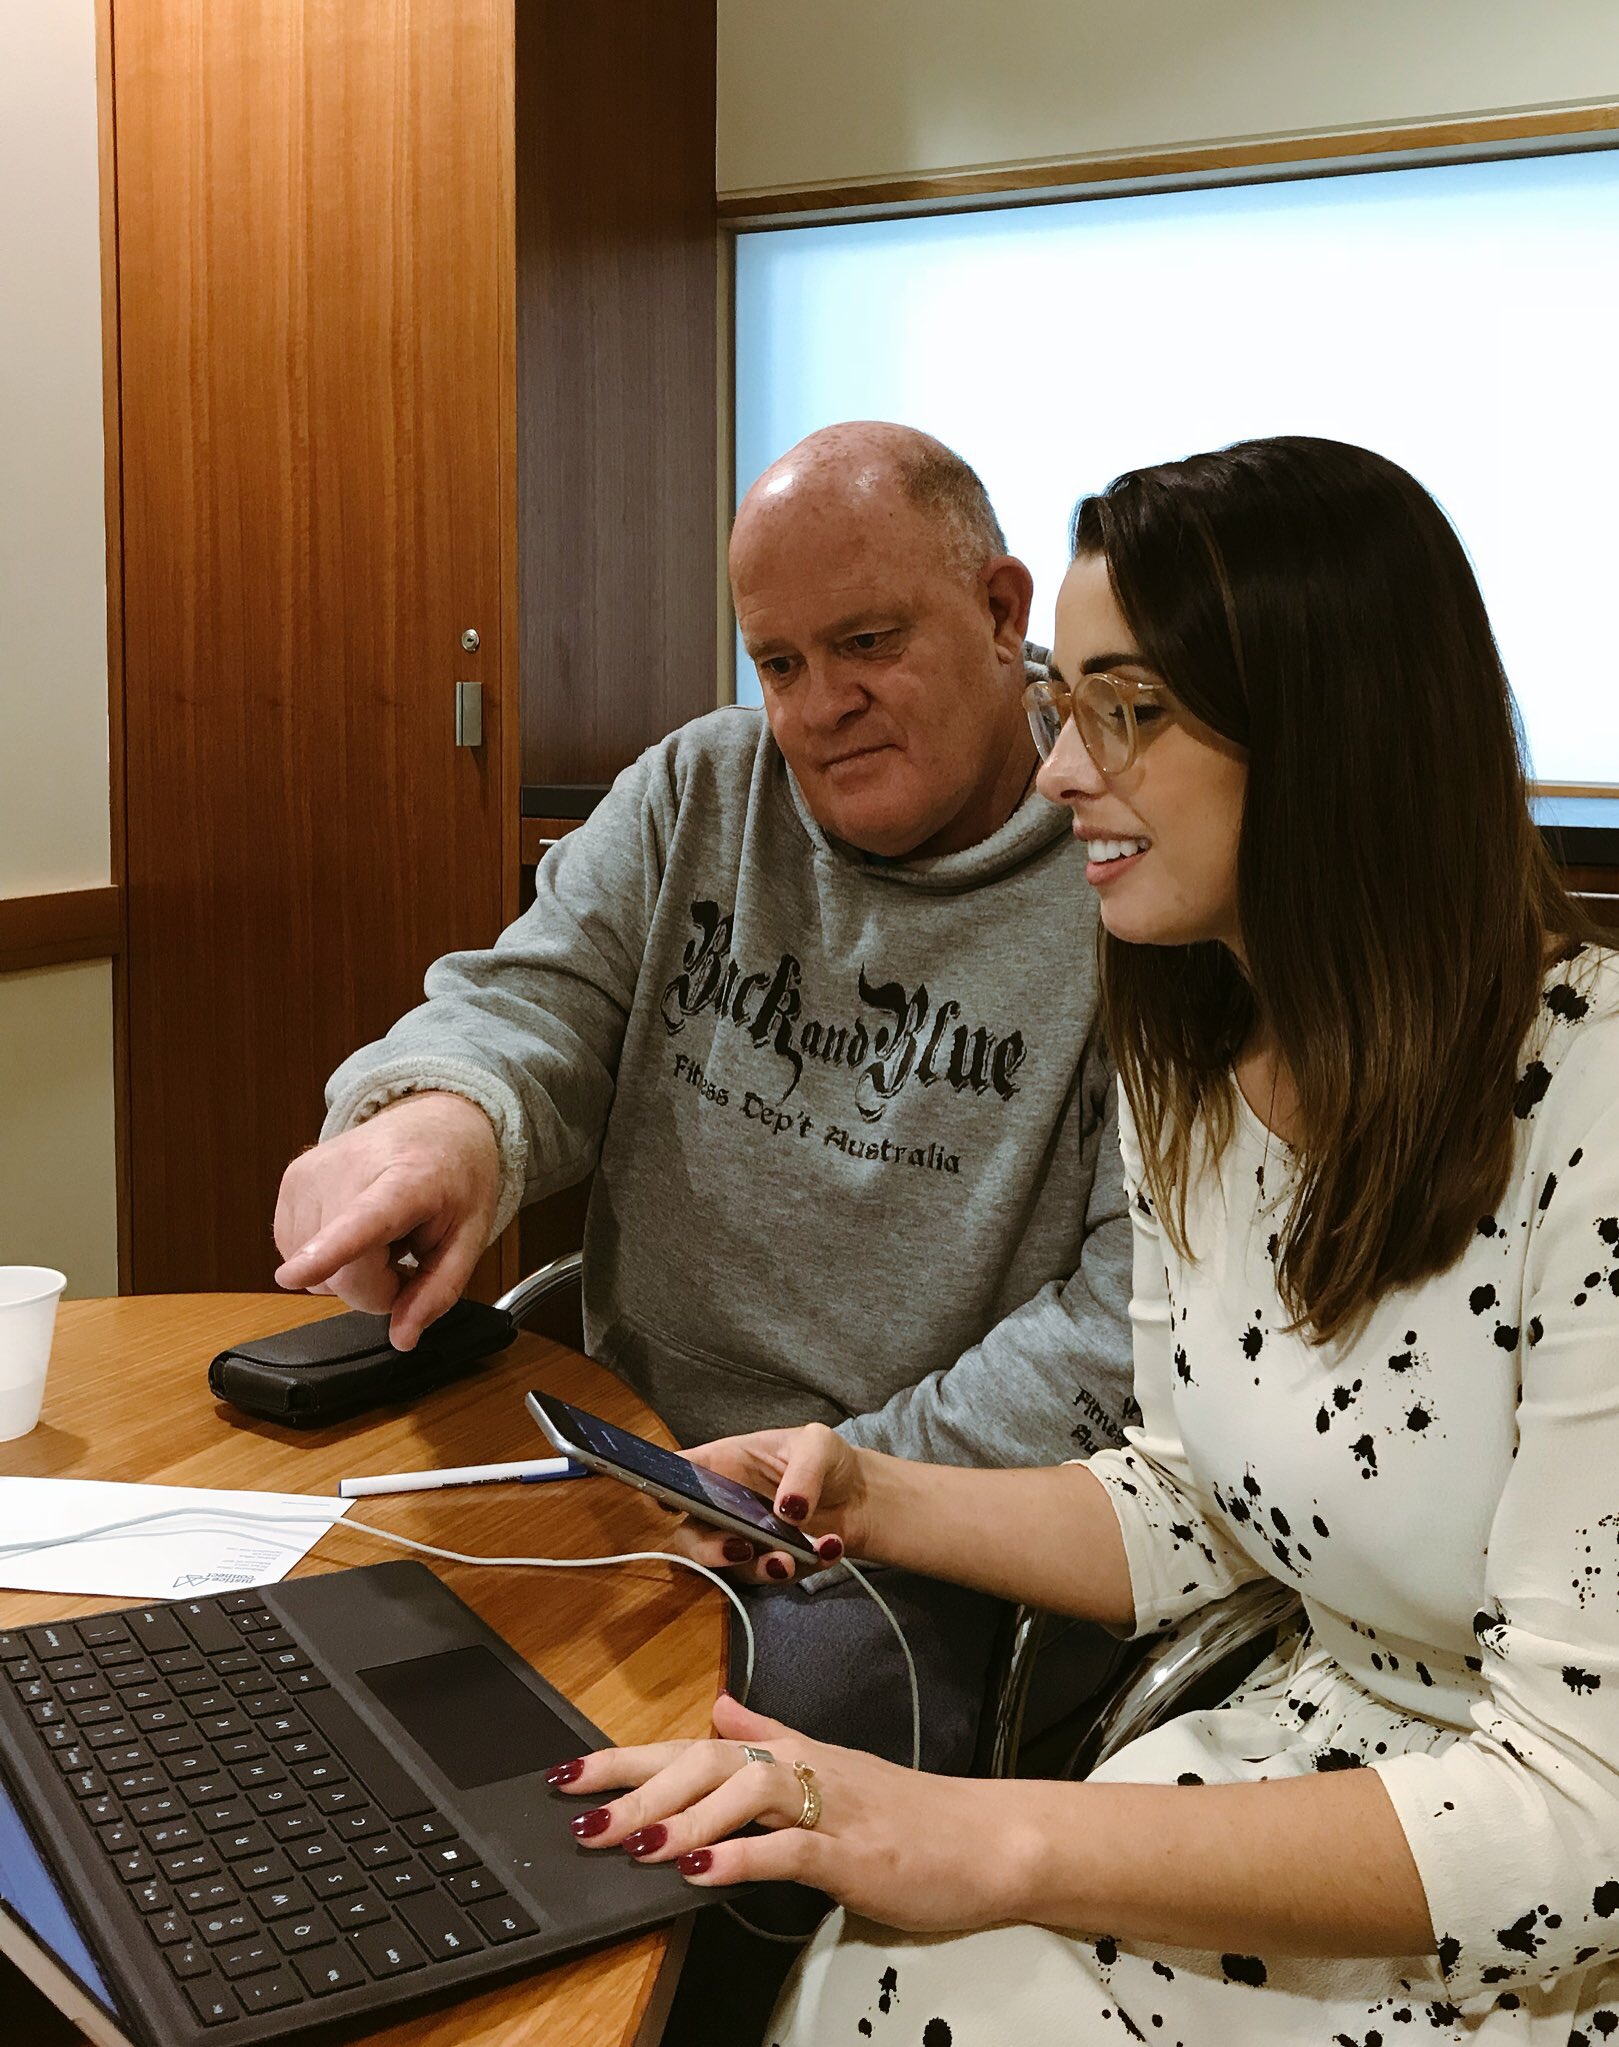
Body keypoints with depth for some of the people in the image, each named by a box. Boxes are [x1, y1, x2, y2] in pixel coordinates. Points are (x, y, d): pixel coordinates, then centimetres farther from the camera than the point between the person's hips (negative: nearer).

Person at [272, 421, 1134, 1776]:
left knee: (813, 1685, -30)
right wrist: (438, 1111, -25)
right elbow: (534, 999, 0)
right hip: (631, 1456, 5)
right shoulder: (696, 797, 9)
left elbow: (1141, 1313, -13)